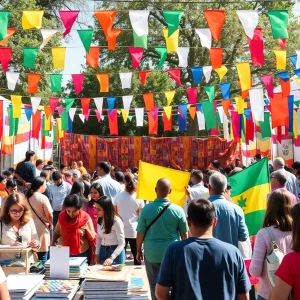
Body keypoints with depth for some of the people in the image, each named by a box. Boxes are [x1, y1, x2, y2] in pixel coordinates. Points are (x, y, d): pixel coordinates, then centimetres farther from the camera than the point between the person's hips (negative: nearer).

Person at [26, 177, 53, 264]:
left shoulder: (27, 197, 4)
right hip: (42, 229, -6)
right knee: (42, 259, 3)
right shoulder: (43, 198, -15)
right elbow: (49, 214, -17)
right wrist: (50, 224, 0)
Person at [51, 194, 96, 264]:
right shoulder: (62, 216, -6)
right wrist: (52, 244, -4)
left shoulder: (86, 219, -13)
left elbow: (92, 238, -7)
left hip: (82, 253, -2)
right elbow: (57, 232, 9)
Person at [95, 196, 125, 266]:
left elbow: (122, 243, -20)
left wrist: (112, 258, -29)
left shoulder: (116, 221, -20)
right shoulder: (100, 220, 1)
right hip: (102, 251, 6)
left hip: (116, 252, -6)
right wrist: (97, 254, 6)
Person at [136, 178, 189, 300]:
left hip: (151, 253, 0)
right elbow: (184, 234, -1)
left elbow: (140, 234, -4)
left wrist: (138, 250, 11)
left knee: (154, 285, 13)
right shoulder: (178, 210, -10)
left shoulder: (147, 209, -10)